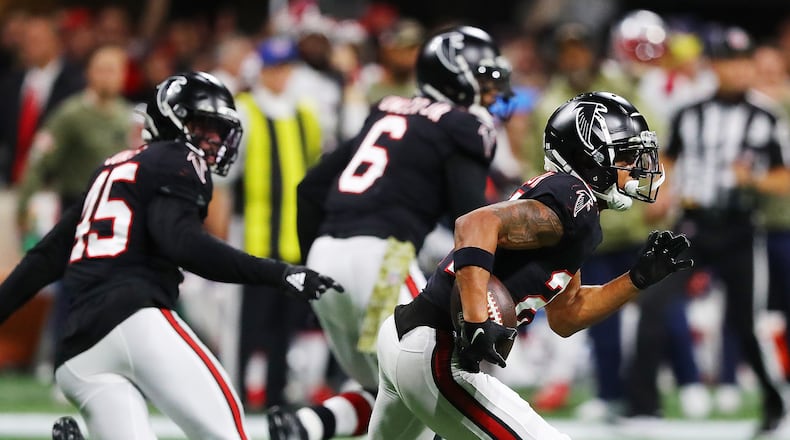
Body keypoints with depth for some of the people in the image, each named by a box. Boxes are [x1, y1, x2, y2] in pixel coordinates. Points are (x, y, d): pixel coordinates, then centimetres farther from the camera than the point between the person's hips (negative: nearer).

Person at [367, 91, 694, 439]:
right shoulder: (573, 199, -13)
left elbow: (563, 318, 21)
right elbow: (477, 225, -29)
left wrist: (639, 278, 15)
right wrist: (476, 324, -35)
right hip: (436, 356, -11)